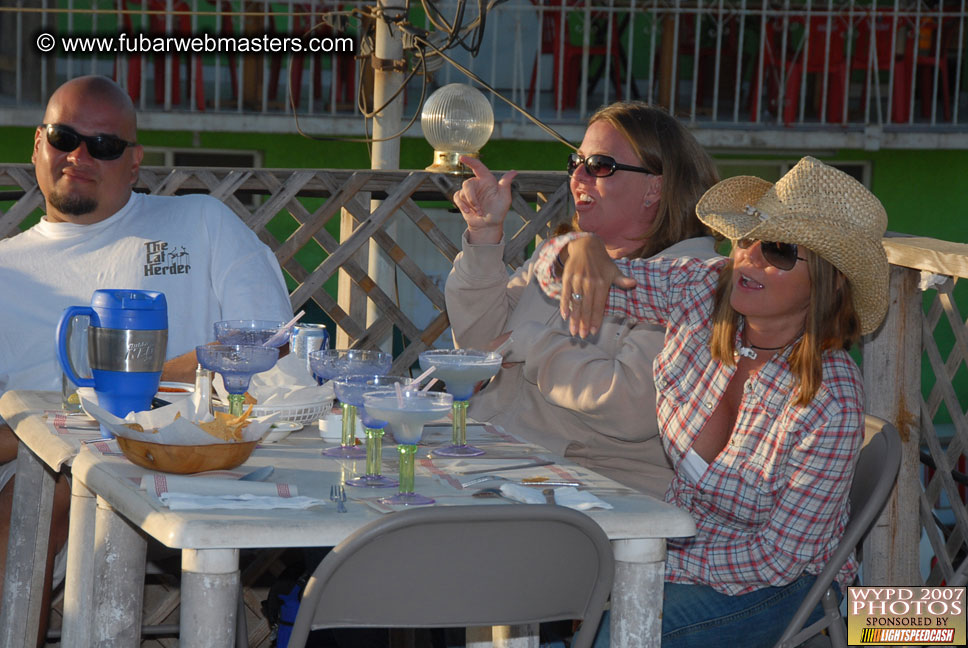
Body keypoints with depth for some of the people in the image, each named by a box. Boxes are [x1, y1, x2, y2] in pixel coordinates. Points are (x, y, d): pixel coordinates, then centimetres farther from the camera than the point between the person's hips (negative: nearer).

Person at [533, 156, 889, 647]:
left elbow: (778, 556, -20)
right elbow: (558, 277, -3)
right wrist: (581, 248, -26)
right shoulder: (700, 291, -12)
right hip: (679, 539, 6)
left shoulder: (831, 406, -27)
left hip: (782, 586, -6)